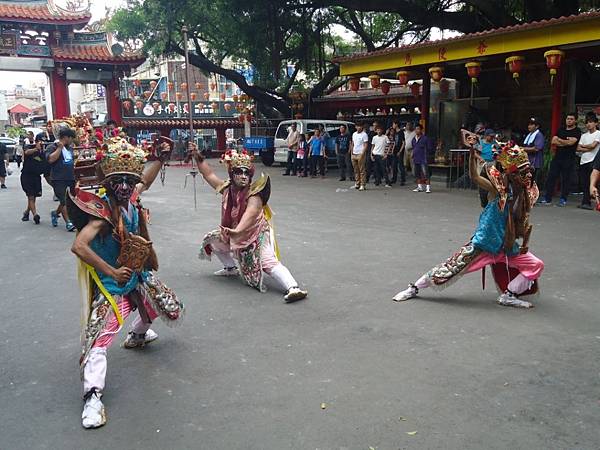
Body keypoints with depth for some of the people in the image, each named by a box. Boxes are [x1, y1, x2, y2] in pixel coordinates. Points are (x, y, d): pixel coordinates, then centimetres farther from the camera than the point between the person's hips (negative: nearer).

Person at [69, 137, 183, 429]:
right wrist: (111, 271, -33)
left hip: (138, 274, 9)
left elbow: (145, 179, 18)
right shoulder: (104, 213, -27)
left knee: (168, 308, 24)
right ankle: (92, 396, -16)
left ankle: (138, 335, 53)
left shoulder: (131, 199, -5)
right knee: (101, 335, -18)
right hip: (113, 282, -9)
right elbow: (78, 246, -37)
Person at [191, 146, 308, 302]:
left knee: (270, 262, -27)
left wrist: (236, 231, -61)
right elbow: (209, 174, 5)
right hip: (234, 235, 8)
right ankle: (231, 268, 32)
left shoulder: (254, 196, -25)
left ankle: (293, 288, -40)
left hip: (255, 235, -8)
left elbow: (249, 216, -44)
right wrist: (197, 157, -5)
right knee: (210, 240, 19)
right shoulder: (227, 189, -4)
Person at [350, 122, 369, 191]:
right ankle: (357, 183, 17)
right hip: (354, 154, 7)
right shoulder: (354, 134, 14)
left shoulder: (364, 135, -7)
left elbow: (366, 145, -12)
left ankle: (362, 185, -4)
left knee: (362, 170, -5)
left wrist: (362, 154, -20)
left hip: (360, 154, -7)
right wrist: (351, 153, 13)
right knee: (356, 170, 10)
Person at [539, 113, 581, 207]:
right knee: (550, 177, 1)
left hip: (568, 159, -5)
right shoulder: (561, 130, 16)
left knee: (565, 179, -1)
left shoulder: (577, 131, 0)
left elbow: (571, 142, -14)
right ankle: (547, 198, 5)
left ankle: (563, 199, 8)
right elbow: (553, 141, 5)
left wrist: (559, 140, 0)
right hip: (557, 157, 5)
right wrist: (566, 142, -7)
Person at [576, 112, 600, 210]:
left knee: (590, 183, -10)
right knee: (584, 183, 4)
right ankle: (586, 203, 5)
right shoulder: (584, 135, 18)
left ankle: (586, 202, -10)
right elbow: (578, 149, 9)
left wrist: (583, 146, 5)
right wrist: (588, 149, -6)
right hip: (583, 161, 5)